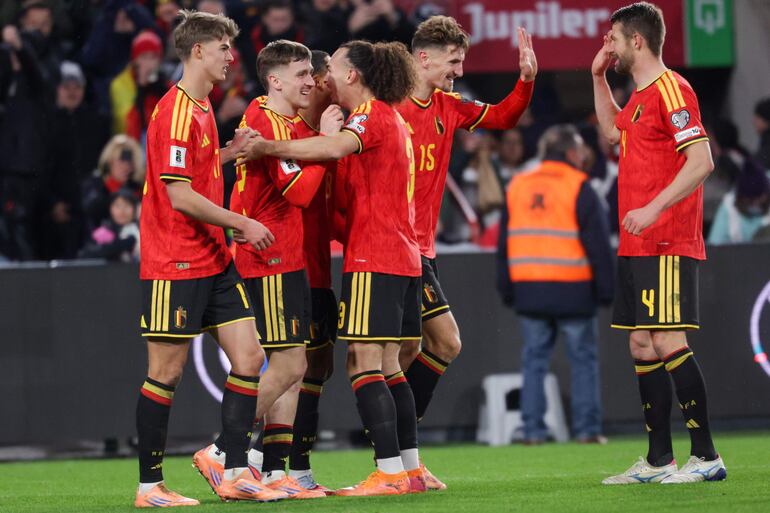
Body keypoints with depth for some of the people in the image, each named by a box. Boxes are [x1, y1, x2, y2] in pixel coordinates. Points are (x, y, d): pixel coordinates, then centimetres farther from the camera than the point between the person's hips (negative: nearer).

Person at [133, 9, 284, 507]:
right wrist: (242, 223, -15)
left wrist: (229, 152, 9)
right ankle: (150, 484, 5)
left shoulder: (202, 107, 15)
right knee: (167, 371, -3)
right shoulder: (176, 112, -16)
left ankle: (235, 472, 6)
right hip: (176, 264, -9)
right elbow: (179, 196, -20)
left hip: (214, 260, 9)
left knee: (249, 357, 3)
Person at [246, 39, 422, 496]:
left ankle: (391, 472, -16)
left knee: (364, 365, -12)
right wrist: (332, 132, 8)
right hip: (402, 257, 10)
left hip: (373, 261, -10)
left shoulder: (371, 113, -9)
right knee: (388, 368, 12)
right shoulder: (391, 118, 23)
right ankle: (411, 469, 12)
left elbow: (334, 148, -30)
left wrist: (267, 147, -27)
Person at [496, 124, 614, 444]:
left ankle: (533, 429, 3)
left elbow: (504, 244, 14)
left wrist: (507, 290, 18)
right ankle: (587, 429, 0)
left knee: (534, 360, 7)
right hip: (572, 291, -4)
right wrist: (606, 288, -2)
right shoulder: (579, 189, -5)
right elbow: (598, 244, -7)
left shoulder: (516, 187, 11)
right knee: (583, 359, 3)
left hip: (528, 290, 4)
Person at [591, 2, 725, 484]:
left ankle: (706, 456, -11)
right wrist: (599, 78, 28)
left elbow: (701, 161, -20)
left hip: (666, 245, -10)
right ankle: (659, 460, 13)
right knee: (642, 345, 9)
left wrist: (654, 209, -26)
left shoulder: (670, 90, -12)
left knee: (669, 344, -13)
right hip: (637, 246, 10)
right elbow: (614, 130, 39)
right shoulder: (641, 96, 17)